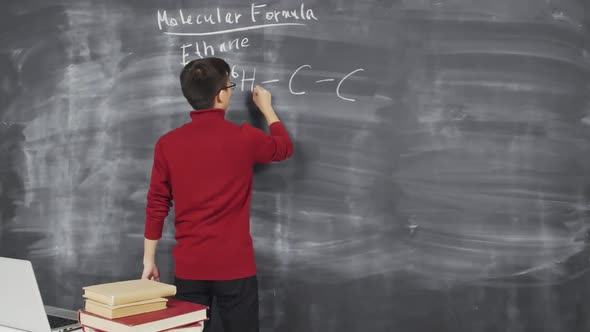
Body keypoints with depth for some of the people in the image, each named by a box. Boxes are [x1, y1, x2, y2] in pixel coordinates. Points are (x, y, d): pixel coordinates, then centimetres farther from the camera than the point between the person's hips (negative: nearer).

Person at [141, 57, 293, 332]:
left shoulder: (167, 144, -3)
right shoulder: (244, 138, -8)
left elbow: (156, 206, 1)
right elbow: (284, 148, 14)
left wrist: (149, 260, 11)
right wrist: (267, 108, 27)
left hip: (189, 266, 2)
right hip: (235, 265, -2)